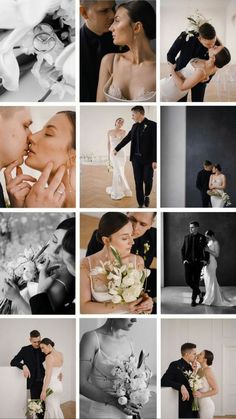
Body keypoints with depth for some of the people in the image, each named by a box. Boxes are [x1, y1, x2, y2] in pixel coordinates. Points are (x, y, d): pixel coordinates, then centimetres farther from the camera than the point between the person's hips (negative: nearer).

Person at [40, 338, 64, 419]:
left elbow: (48, 375, -22)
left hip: (51, 386, -8)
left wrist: (43, 391, -21)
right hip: (58, 385, 8)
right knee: (56, 408, 16)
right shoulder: (60, 354, 4)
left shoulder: (49, 357, -19)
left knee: (52, 410, 1)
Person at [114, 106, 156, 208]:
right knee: (138, 182, 3)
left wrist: (155, 160, -17)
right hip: (136, 158, 5)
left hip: (148, 159, -5)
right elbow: (127, 138, 23)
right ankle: (141, 204, 10)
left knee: (147, 180, -2)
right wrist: (116, 149, 31)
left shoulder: (152, 125, -9)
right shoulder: (135, 126, 10)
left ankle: (146, 195, 29)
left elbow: (155, 143, -12)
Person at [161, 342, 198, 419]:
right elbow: (163, 381, -20)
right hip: (183, 406, -7)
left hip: (192, 406, 8)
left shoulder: (190, 367, 13)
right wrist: (181, 387, -31)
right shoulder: (175, 365, -11)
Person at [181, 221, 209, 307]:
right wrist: (183, 259, -2)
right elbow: (183, 250, 10)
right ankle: (199, 293, 11)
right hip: (188, 262, 2)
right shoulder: (187, 237, 6)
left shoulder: (202, 238, -1)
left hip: (198, 262, -2)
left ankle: (193, 300, 14)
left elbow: (206, 250, 6)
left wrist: (206, 260, -5)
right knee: (188, 280, -11)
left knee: (196, 281, 1)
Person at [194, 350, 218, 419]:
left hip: (206, 405, -7)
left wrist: (201, 395, -25)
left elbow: (216, 390, -14)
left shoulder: (207, 371, -16)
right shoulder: (199, 370, 6)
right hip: (200, 404, 7)